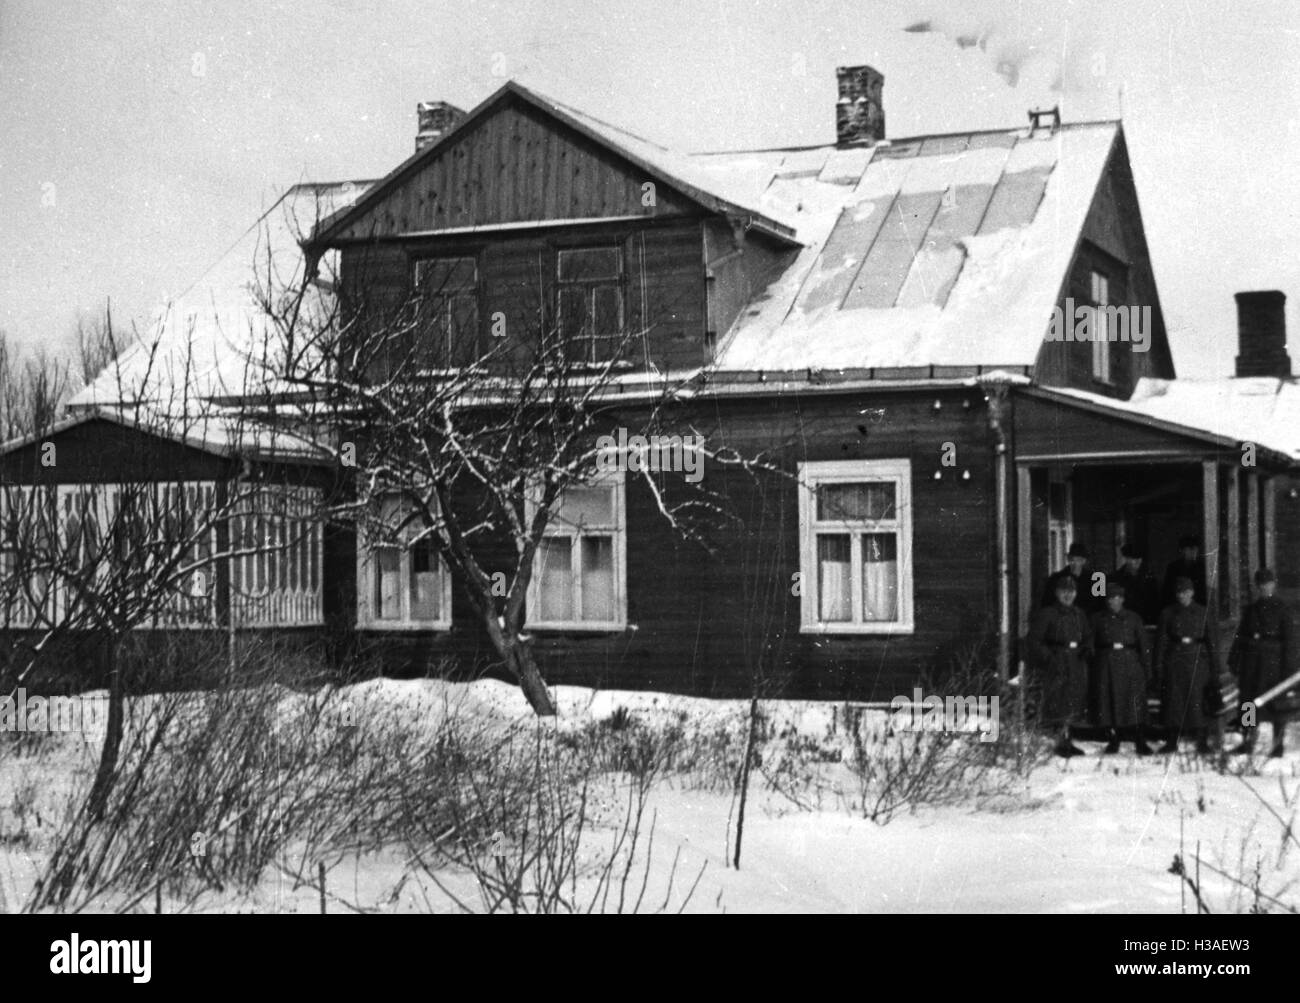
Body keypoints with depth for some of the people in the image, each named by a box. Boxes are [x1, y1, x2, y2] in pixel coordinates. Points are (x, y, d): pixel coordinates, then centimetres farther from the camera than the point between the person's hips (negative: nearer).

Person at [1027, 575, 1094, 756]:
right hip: (1055, 666, -6)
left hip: (1077, 665, 6)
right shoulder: (1045, 614, -6)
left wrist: (1087, 650, 1)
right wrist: (1049, 658, -18)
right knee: (1058, 705, -8)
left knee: (1073, 705, 9)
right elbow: (1034, 641, -9)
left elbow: (1088, 637, 22)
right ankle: (1062, 742, -1)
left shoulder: (1080, 615, 13)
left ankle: (1066, 740, 19)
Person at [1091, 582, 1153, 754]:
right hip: (1107, 666, 1)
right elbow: (1091, 644, 7)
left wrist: (1147, 669, 1)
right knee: (1109, 705, 1)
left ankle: (1140, 743, -5)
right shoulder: (1098, 619, 8)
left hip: (1131, 664, -1)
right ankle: (1113, 741, 12)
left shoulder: (1133, 618, 7)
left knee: (1134, 704, -8)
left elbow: (1144, 645, 6)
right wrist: (1092, 668, -1)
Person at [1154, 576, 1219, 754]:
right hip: (1174, 659, 1)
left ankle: (1201, 741, -3)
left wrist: (1215, 668, 0)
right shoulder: (1168, 613, 8)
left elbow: (1213, 641, 6)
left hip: (1197, 660, -1)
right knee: (1173, 699, 0)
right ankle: (1171, 742, 6)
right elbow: (1162, 640, 6)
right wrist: (1159, 665, -2)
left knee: (1197, 699, -7)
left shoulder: (1203, 613, 6)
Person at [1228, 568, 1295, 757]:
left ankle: (1278, 744, 7)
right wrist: (1233, 662, 9)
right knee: (1248, 699, 5)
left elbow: (1289, 640, -6)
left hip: (1273, 661, -4)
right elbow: (1240, 636, 14)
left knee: (1276, 703, 0)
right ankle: (1247, 741, 13)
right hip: (1252, 662, 4)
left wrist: (1288, 667, -12)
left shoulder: (1281, 610, -2)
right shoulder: (1251, 610, 12)